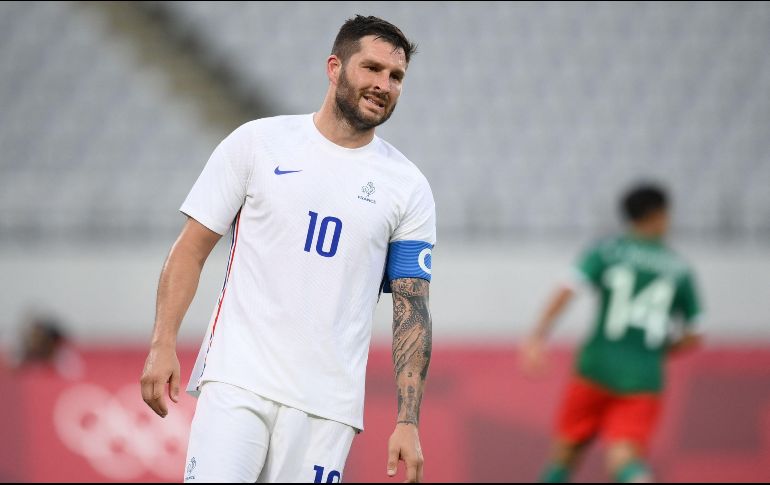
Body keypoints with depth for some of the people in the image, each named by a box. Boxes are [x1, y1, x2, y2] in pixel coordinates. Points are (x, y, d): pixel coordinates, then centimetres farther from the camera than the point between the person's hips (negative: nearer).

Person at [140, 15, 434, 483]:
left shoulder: (409, 188, 7)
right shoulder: (258, 142, 5)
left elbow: (412, 311, 5)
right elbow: (192, 247, 7)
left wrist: (408, 422, -4)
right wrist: (163, 344, -4)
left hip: (328, 403, 1)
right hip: (238, 377, -1)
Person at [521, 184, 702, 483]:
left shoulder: (607, 251, 6)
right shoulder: (679, 270, 10)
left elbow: (567, 292, -10)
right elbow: (691, 339, 15)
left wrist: (538, 336, -18)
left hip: (597, 368, 0)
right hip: (644, 379, 0)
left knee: (567, 450, 14)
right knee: (625, 457, -11)